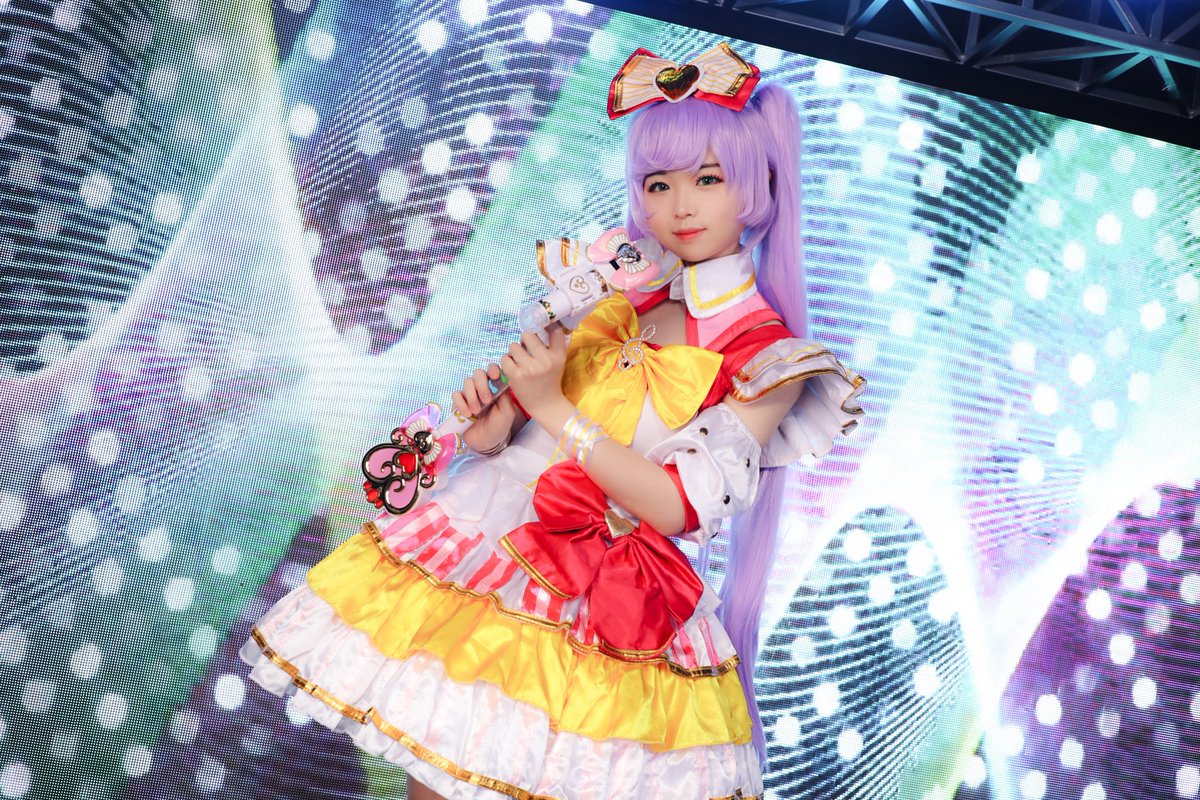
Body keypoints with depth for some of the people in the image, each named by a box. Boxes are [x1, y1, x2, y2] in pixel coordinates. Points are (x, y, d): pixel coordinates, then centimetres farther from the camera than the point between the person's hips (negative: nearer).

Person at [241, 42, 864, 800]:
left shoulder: (769, 358, -6)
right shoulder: (621, 298, 9)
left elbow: (680, 507, -15)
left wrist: (555, 409, -17)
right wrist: (493, 412, -8)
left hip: (601, 590, -4)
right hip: (492, 531, 5)